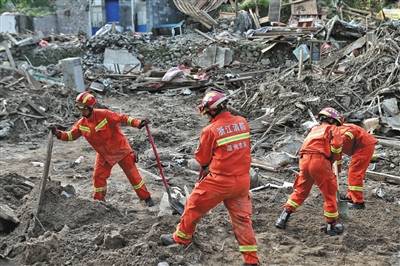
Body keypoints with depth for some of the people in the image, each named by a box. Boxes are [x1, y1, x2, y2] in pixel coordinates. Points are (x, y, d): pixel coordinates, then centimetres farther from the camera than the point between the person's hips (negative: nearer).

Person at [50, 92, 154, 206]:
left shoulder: (104, 115, -24)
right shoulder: (81, 124, -7)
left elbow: (122, 118, -25)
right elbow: (71, 135, 5)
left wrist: (138, 123, -38)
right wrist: (58, 133, -12)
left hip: (121, 149, -5)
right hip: (103, 154, 5)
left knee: (132, 174, 1)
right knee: (98, 176, 3)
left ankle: (146, 198, 13)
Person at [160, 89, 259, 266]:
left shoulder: (210, 130, -15)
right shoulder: (243, 123, -1)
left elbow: (202, 159, -4)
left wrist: (206, 168, 18)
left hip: (220, 181, -5)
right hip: (243, 180, 5)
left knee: (194, 205, 16)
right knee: (242, 218, 15)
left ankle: (181, 238, 34)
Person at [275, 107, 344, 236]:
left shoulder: (314, 129, 31)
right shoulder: (332, 128, 12)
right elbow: (337, 143, -7)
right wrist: (335, 158, 9)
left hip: (304, 159, 6)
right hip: (319, 160, -6)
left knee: (300, 191, 20)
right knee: (330, 193, 8)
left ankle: (284, 217, 16)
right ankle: (331, 225, 15)